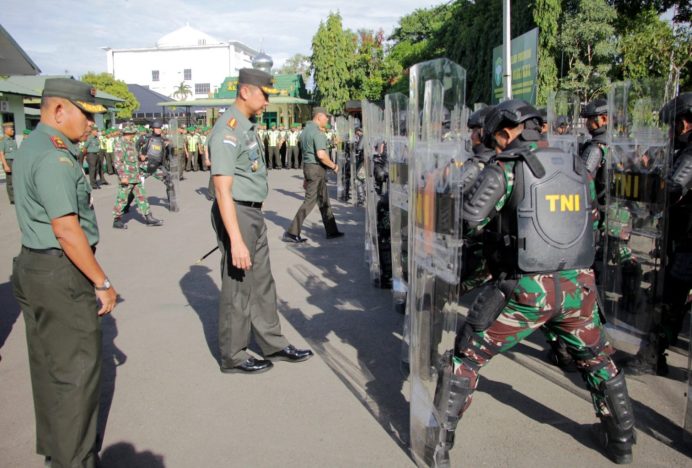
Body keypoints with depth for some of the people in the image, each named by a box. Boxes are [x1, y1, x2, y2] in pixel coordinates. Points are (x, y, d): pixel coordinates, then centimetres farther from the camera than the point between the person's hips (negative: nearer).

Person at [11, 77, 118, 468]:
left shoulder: (31, 148, 12)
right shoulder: (54, 158, -20)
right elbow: (67, 231, -25)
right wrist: (103, 283, -17)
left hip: (34, 267, 10)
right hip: (61, 274, -10)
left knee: (49, 365, 20)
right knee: (77, 369, 1)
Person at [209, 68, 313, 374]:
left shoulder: (248, 126, 12)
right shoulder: (228, 130, -18)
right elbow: (223, 190, -24)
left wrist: (254, 219, 18)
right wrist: (236, 240, -28)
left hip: (254, 213, 10)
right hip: (237, 214, -10)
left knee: (262, 282, 17)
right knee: (237, 287, 1)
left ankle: (273, 343, 30)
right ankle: (233, 357, 16)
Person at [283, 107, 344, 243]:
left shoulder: (306, 130, 15)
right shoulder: (317, 132, -16)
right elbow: (321, 154, -26)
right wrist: (333, 166, -11)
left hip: (307, 166, 10)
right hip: (316, 168, -10)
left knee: (324, 200, 16)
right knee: (310, 201, -6)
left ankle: (331, 231, 24)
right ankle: (291, 233, -5)